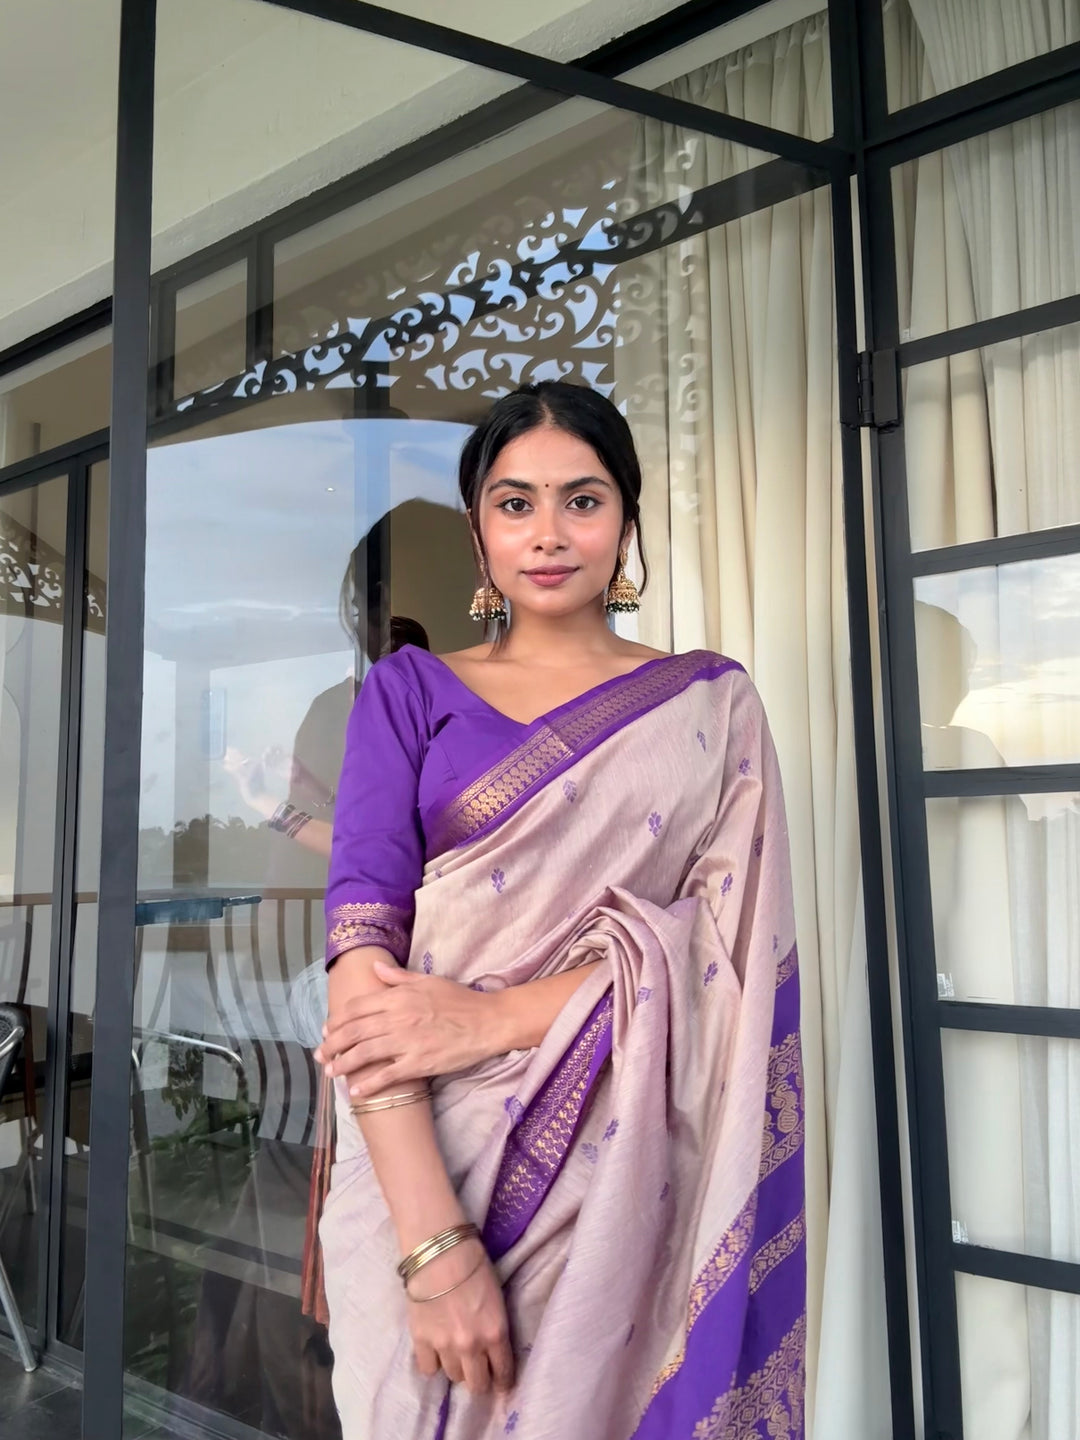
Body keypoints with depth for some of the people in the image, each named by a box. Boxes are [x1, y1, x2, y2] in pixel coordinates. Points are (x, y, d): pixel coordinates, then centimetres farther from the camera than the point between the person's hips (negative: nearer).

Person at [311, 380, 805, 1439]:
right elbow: (364, 928, -9)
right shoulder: (409, 694, 3)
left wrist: (493, 1016, -18)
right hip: (428, 1163, 1)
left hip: (633, 1173, 0)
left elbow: (729, 937, -6)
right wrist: (435, 1239, -20)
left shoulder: (711, 703, 5)